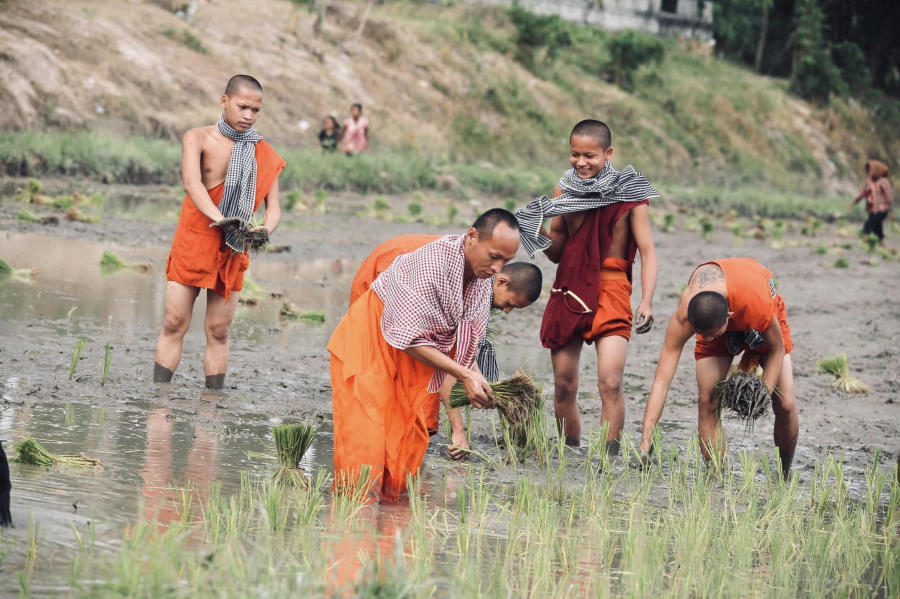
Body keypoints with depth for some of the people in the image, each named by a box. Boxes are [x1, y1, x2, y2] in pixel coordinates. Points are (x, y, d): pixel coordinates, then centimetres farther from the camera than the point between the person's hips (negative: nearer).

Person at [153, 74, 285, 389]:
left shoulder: (263, 154, 4)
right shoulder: (198, 138, -5)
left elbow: (273, 207, 0)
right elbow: (192, 183, -22)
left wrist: (265, 230, -25)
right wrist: (220, 219, -39)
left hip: (233, 249, 2)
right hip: (193, 242, -2)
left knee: (218, 331, 3)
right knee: (175, 323, -4)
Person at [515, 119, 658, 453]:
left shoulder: (629, 194, -4)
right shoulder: (564, 192, 7)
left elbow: (647, 253, -4)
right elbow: (557, 252, 12)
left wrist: (646, 302, -15)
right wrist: (537, 231, -8)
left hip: (610, 292, -4)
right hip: (567, 290, 4)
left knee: (610, 384, -16)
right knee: (564, 387, 6)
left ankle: (609, 457, -10)